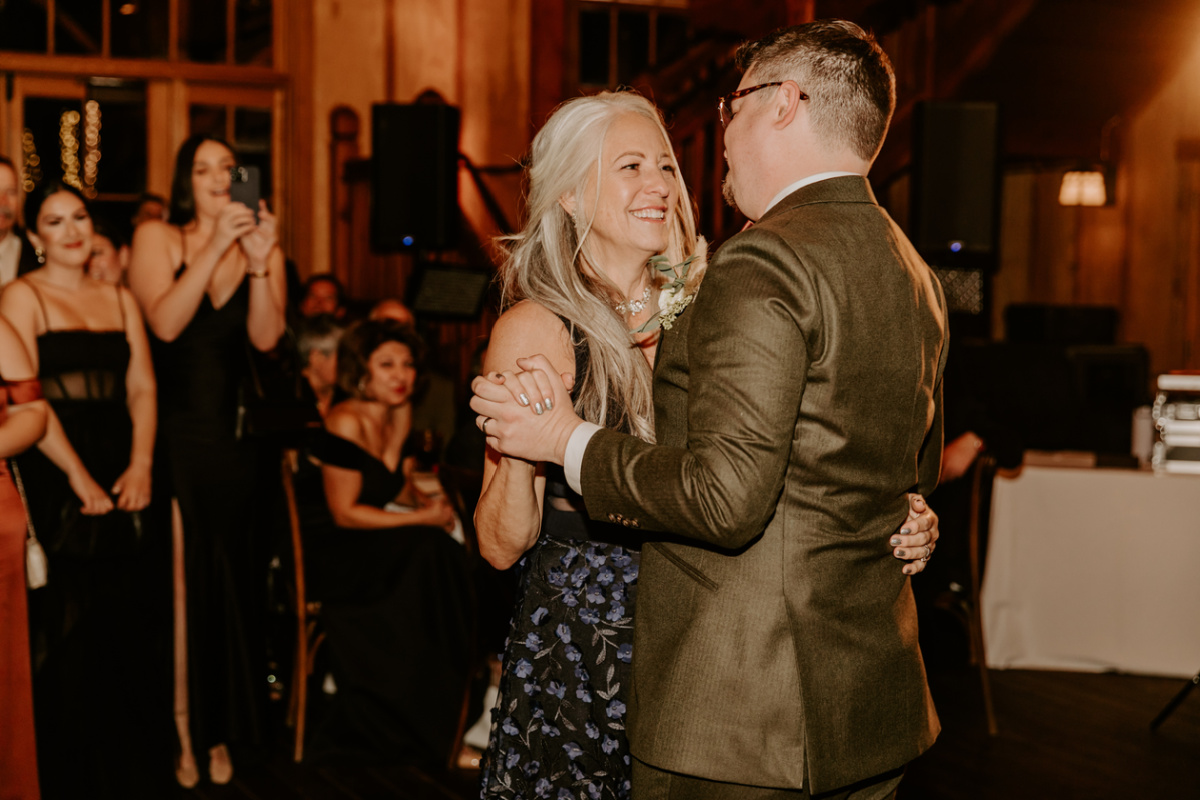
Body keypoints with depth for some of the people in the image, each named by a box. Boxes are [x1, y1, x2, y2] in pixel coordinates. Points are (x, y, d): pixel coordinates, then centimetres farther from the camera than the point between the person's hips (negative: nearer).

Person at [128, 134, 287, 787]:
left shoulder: (263, 245, 8)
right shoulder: (157, 238, 2)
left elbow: (266, 337, -6)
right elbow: (165, 324, -15)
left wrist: (259, 262, -20)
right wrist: (216, 248, -20)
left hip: (236, 440, 2)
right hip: (175, 437, -2)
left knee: (233, 579, 7)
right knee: (180, 583, -2)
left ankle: (222, 731, 20)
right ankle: (183, 732, 10)